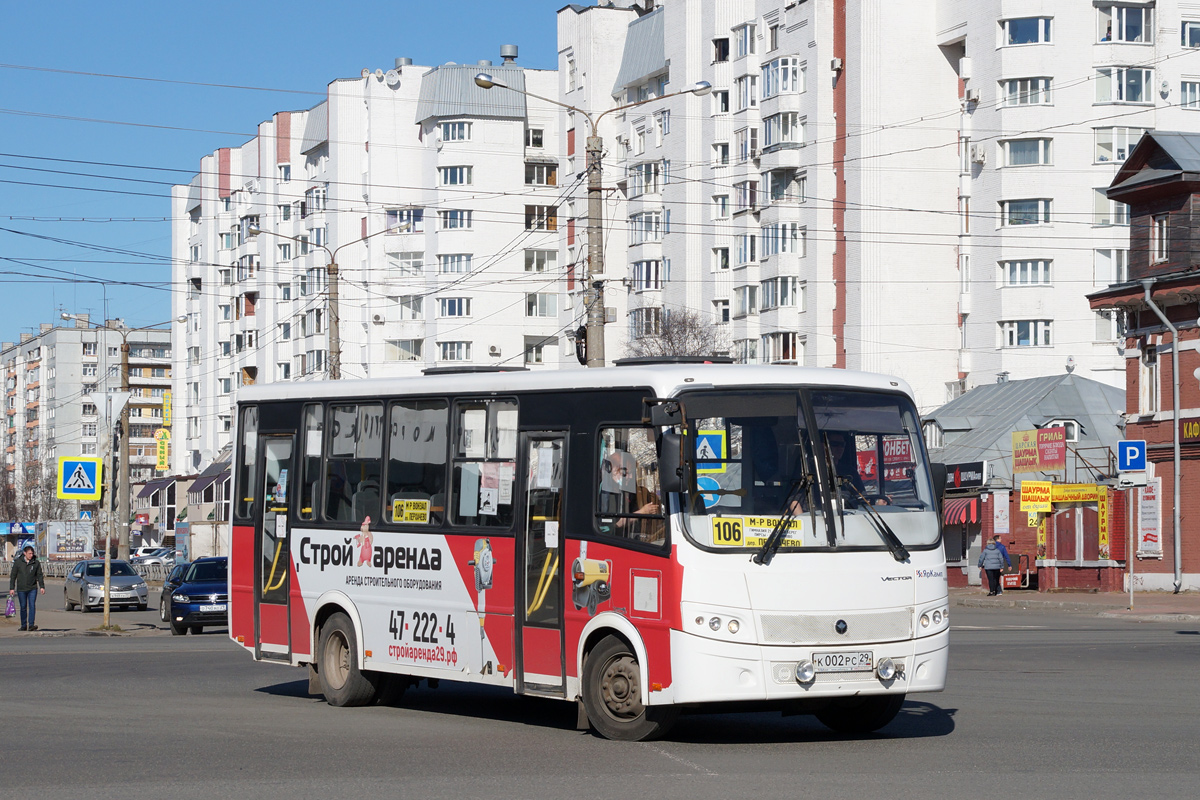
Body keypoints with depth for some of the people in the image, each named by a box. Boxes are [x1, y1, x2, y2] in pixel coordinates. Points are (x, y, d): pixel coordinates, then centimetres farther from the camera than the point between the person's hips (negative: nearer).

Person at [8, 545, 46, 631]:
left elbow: (39, 575, 6)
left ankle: (31, 624, -15)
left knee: (32, 605, -12)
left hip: (32, 589, 0)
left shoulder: (36, 563, 1)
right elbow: (13, 576, 3)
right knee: (23, 607, 6)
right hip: (21, 589, 0)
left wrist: (42, 587, -3)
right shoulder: (18, 562, -1)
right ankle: (23, 625, 14)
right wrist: (12, 588, -1)